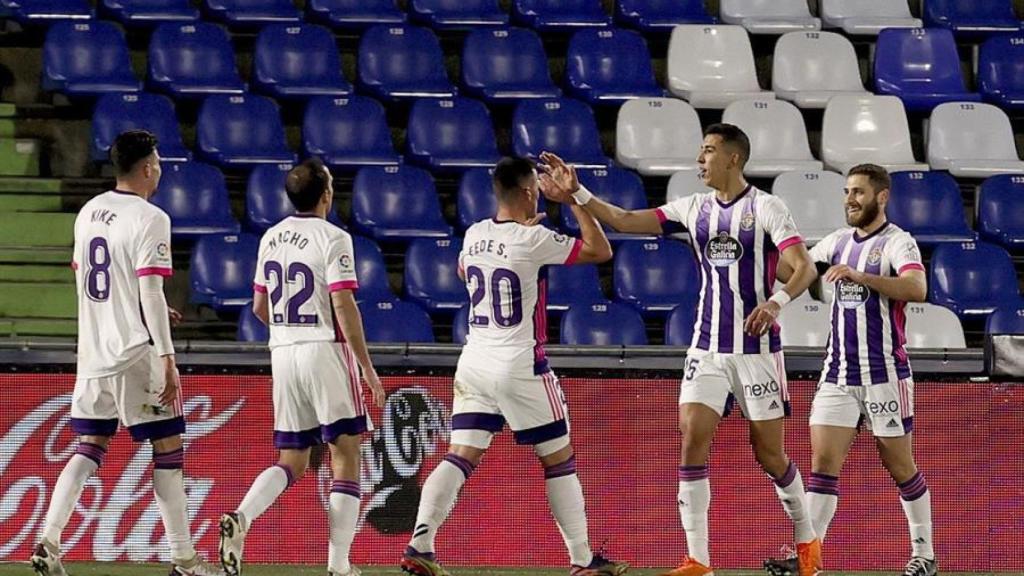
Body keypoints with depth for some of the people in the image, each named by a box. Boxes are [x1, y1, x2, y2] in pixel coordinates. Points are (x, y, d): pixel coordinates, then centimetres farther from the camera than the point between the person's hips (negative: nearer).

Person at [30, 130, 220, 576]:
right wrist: (168, 359, -19)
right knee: (168, 449, 1)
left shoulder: (89, 213, 11)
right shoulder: (149, 219, -12)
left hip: (92, 353, 7)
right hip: (135, 354, -7)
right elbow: (150, 292, -19)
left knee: (89, 450, 11)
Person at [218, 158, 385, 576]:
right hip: (326, 352, -6)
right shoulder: (333, 239, -10)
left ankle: (240, 518, -15)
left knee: (291, 461, 11)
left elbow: (259, 308, 16)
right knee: (345, 457, 1)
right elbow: (344, 308, -15)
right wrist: (368, 369, -11)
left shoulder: (271, 238, 9)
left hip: (283, 353, 6)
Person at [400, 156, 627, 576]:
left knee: (460, 457, 0)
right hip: (520, 368, -6)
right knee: (559, 460, 7)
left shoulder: (475, 235, 5)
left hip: (474, 363, 6)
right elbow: (600, 251, -7)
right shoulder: (534, 241, -14)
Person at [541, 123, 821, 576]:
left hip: (756, 348, -5)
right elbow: (625, 221, 5)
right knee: (692, 441, -10)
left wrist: (776, 302, -35)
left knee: (769, 453, 1)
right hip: (707, 348, 5)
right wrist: (577, 195, -7)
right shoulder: (693, 209, 7)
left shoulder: (765, 208, -8)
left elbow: (804, 268, -16)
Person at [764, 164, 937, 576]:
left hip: (884, 374, -5)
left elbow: (917, 288, -27)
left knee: (900, 466, 4)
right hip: (838, 374, 5)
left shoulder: (896, 243, -9)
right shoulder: (837, 242, 12)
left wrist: (860, 276, -36)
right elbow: (793, 272, 15)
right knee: (823, 461, -6)